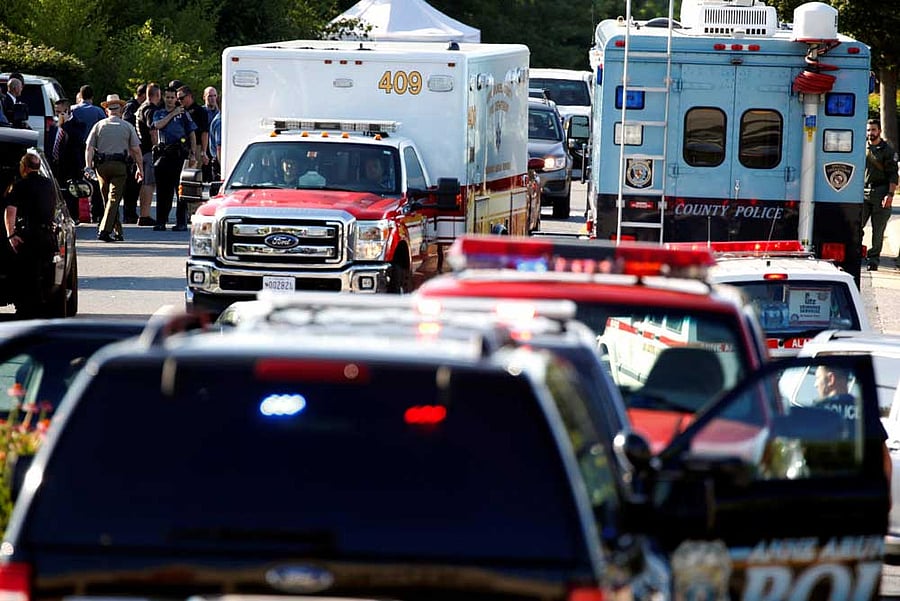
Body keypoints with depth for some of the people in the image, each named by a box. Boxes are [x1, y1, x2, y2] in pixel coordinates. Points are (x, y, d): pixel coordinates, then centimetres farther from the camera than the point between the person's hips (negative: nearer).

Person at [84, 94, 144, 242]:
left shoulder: (99, 125, 9)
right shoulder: (127, 126, 6)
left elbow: (89, 148, 0)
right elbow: (136, 150, 3)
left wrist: (88, 166, -2)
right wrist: (140, 168, 9)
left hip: (102, 165, 2)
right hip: (119, 165, -2)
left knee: (107, 199, 13)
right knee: (114, 198, -5)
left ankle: (117, 231, 19)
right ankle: (104, 230, -18)